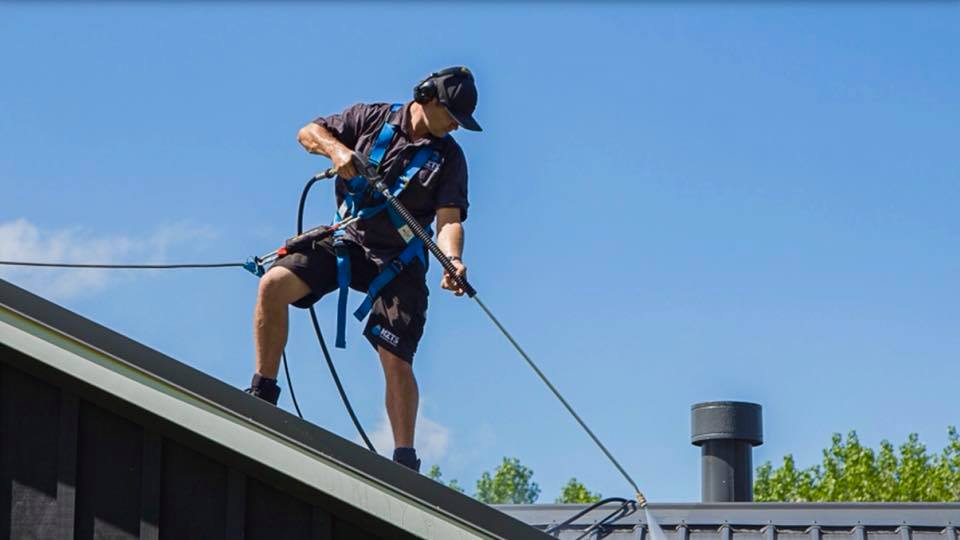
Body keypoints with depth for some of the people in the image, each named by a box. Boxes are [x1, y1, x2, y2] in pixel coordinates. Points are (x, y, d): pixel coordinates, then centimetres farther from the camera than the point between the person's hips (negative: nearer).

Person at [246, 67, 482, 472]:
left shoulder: (449, 157, -1)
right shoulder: (373, 119, 3)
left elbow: (449, 220, -12)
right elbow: (309, 132, 3)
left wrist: (452, 260, -33)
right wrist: (336, 149, -19)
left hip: (398, 260, -1)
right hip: (346, 240, 1)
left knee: (396, 360, -12)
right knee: (273, 285, -21)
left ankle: (404, 460, -2)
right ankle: (262, 396, -10)